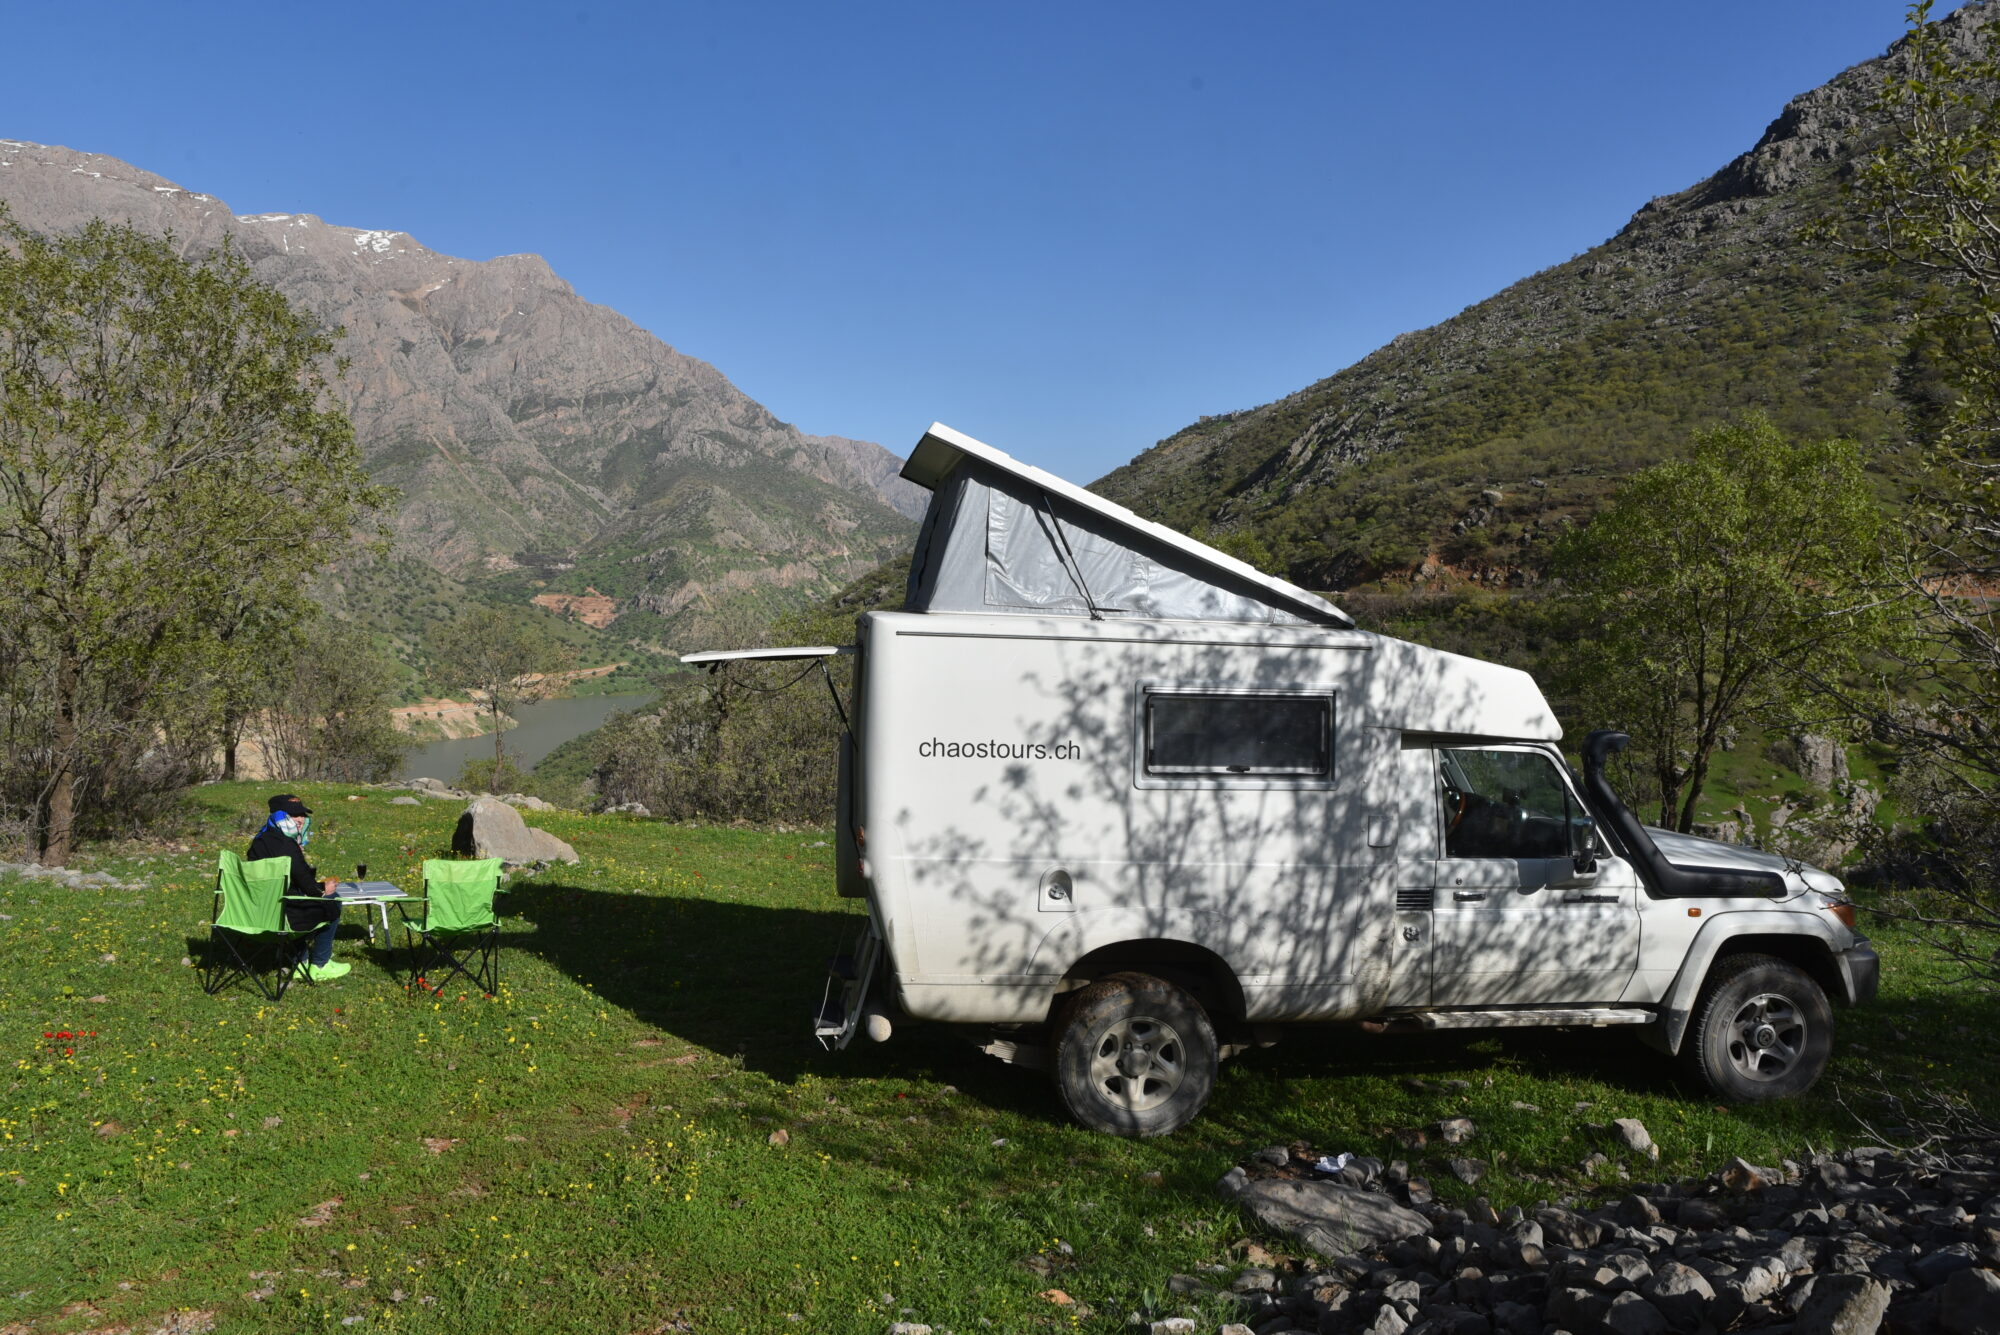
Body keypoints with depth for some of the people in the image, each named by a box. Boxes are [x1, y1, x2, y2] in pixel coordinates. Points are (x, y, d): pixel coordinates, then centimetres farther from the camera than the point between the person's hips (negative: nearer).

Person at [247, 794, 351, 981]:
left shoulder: (259, 841, 9)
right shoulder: (286, 846, -21)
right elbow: (306, 885, -17)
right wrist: (322, 889, 1)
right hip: (282, 915, -9)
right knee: (332, 904, 11)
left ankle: (301, 961, 36)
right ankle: (319, 966, 19)